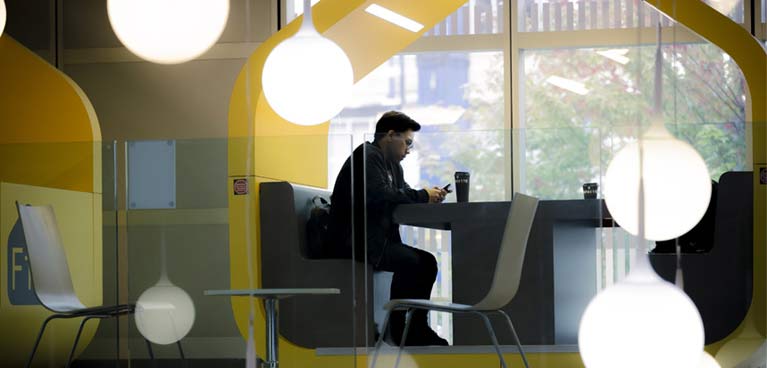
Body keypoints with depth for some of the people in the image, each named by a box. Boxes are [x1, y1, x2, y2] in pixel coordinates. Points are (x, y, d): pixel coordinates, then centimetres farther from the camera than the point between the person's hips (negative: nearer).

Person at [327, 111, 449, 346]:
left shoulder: (391, 163, 18)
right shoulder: (367, 155, -13)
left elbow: (403, 194, 16)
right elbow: (378, 195, -28)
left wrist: (430, 197, -6)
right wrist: (423, 196, -21)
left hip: (377, 238, 10)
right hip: (354, 239, -10)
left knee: (427, 261, -2)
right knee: (409, 262, -24)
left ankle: (416, 327, 1)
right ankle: (399, 328, -13)